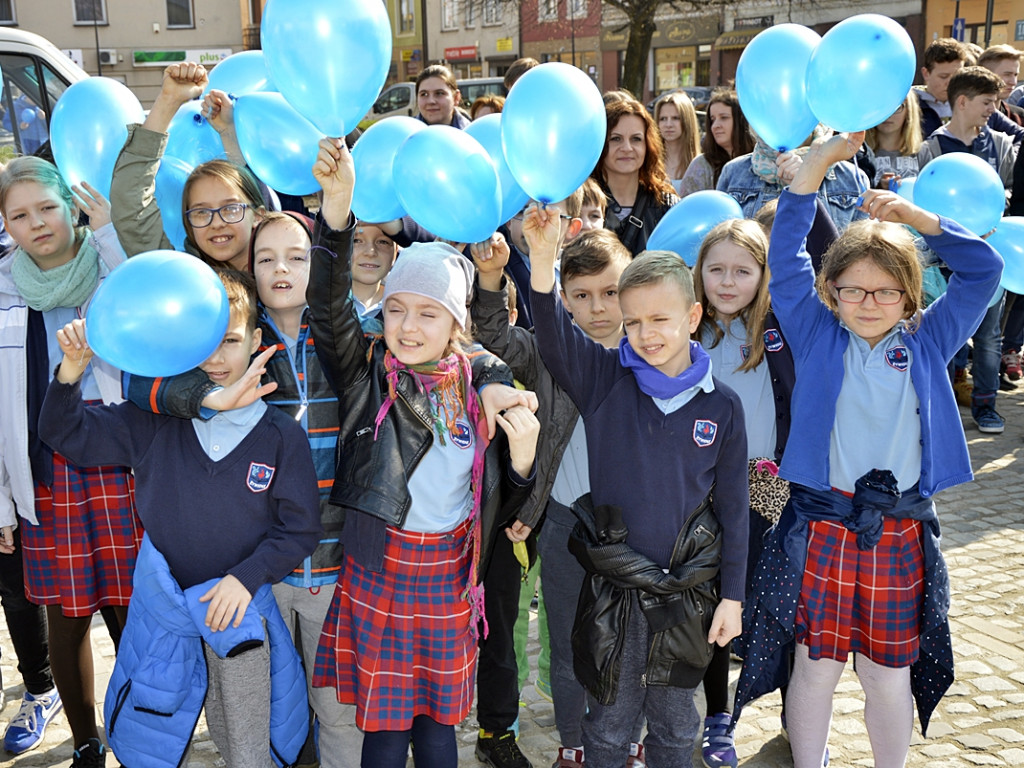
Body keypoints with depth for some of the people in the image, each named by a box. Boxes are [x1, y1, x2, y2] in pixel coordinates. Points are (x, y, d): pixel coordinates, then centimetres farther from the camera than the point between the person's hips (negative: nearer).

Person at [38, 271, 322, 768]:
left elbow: (300, 529, -6)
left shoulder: (280, 435, -10)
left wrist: (246, 577, -17)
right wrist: (71, 370, -14)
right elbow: (67, 434, 2)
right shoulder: (155, 421, -3)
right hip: (165, 610, 2)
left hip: (239, 609, -2)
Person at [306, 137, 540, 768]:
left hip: (451, 571, 2)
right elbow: (328, 304, -23)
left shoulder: (486, 381, 0)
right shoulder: (366, 371, -4)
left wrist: (523, 448, -18)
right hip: (378, 567, -1)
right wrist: (337, 203, -36)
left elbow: (508, 496, 4)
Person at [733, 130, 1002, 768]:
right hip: (820, 528, -1)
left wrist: (916, 217, -2)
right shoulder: (818, 338, 2)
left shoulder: (927, 344, 7)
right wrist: (817, 164, -12)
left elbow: (984, 270, 5)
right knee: (816, 667, 10)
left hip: (901, 534, 1)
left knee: (890, 675, 12)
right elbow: (786, 257, -5)